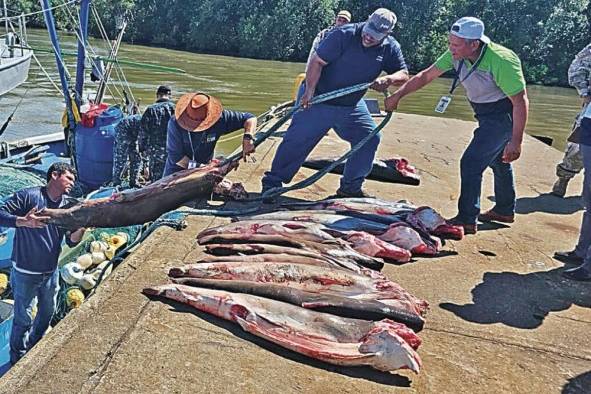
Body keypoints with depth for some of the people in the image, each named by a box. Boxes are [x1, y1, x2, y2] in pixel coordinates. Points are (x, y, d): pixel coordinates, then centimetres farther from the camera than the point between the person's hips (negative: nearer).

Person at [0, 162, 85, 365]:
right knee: (23, 319, 5)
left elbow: (71, 241, -2)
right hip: (26, 273, -6)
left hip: (51, 272, 6)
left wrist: (82, 227, -22)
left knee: (47, 312, 23)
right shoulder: (28, 196, -16)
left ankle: (35, 347, 48)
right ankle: (18, 359, 28)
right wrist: (24, 221, -37)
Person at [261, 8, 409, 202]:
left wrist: (388, 79, -22)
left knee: (370, 138, 1)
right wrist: (309, 91, -26)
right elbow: (317, 61, -18)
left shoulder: (390, 47, -4)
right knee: (298, 140, -8)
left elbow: (404, 74, 0)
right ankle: (271, 183, 5)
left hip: (352, 106, 5)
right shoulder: (344, 35, -19)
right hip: (321, 101, -5)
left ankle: (350, 187, 16)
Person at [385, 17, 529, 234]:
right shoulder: (456, 54, -12)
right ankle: (505, 210, 41)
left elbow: (521, 101, -28)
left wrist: (516, 141, -29)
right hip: (486, 115, 9)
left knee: (471, 163, -15)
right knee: (498, 160, 22)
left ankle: (467, 220, -5)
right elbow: (426, 75, -3)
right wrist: (397, 95, -7)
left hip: (503, 115, -9)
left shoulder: (500, 61, -33)